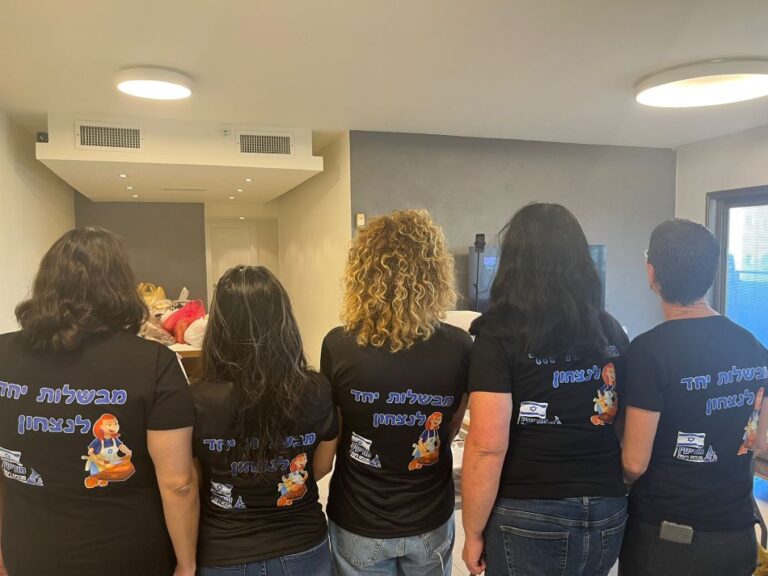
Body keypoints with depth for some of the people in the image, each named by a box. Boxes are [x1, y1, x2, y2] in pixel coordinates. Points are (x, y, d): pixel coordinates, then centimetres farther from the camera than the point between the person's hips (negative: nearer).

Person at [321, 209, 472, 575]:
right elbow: (449, 432, 0)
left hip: (358, 523, -1)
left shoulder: (338, 346, -20)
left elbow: (331, 433, -3)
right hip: (430, 521, 2)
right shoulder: (459, 347, -16)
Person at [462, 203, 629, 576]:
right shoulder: (611, 330, 1)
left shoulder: (500, 334, -15)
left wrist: (473, 533, -8)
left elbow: (487, 445, -19)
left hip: (530, 518, -5)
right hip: (608, 514, 5)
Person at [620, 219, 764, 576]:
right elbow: (758, 441, 10)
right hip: (737, 531, 5)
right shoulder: (753, 347, -2)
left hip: (666, 535, -5)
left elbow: (635, 463, -19)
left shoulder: (650, 350, -21)